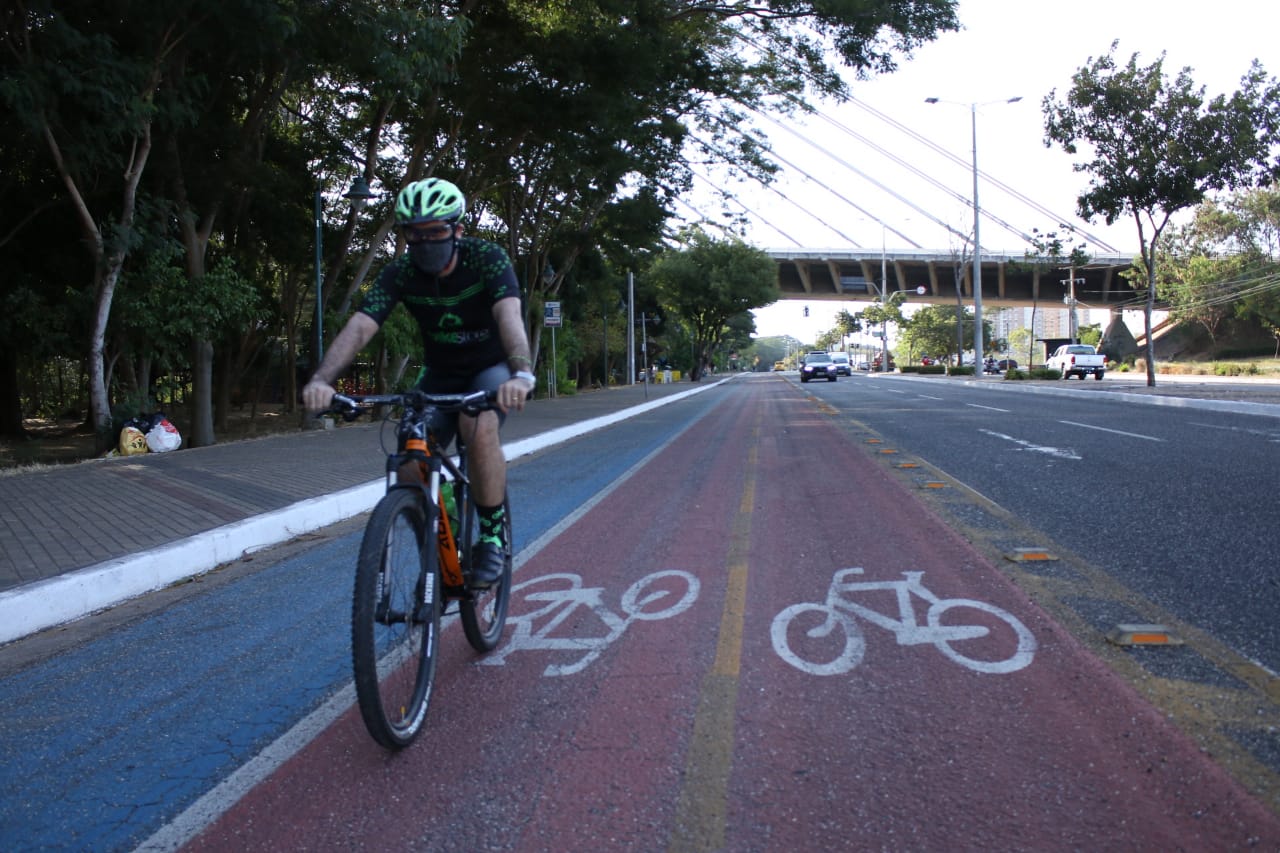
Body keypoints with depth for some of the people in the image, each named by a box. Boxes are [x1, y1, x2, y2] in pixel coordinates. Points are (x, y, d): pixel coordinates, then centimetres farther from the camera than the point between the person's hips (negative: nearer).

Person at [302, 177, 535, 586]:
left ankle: (493, 536, -17)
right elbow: (359, 326, -29)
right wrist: (322, 379, -48)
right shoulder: (400, 274, -16)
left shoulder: (487, 258, -23)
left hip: (491, 368, -3)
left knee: (480, 426, -35)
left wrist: (521, 374, -60)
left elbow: (509, 314, -40)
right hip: (440, 374, 3)